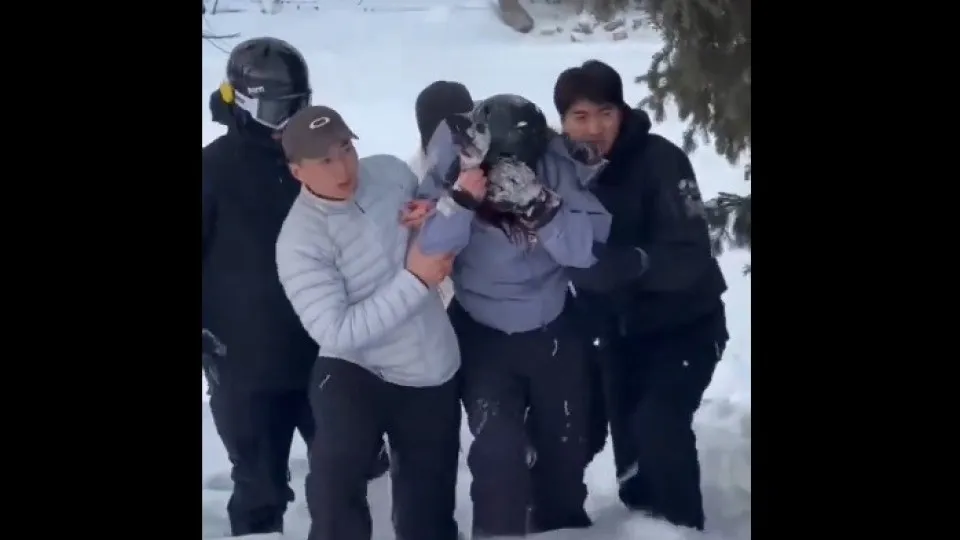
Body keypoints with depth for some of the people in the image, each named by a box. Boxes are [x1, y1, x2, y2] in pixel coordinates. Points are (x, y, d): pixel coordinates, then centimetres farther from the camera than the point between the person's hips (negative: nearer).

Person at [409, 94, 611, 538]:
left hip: (553, 330, 2)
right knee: (498, 447, -14)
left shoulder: (557, 166, -20)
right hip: (482, 334, -2)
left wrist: (542, 211, -39)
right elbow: (426, 254, -28)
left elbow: (588, 246, -23)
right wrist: (461, 200, -43)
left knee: (566, 441, 15)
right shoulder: (450, 172, -21)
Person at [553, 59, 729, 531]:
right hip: (619, 330, 5)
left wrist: (634, 261, -48)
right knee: (628, 430, 12)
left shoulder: (660, 161, -24)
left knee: (659, 425, -20)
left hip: (684, 325, -5)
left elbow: (690, 256, -30)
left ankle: (681, 527, -2)